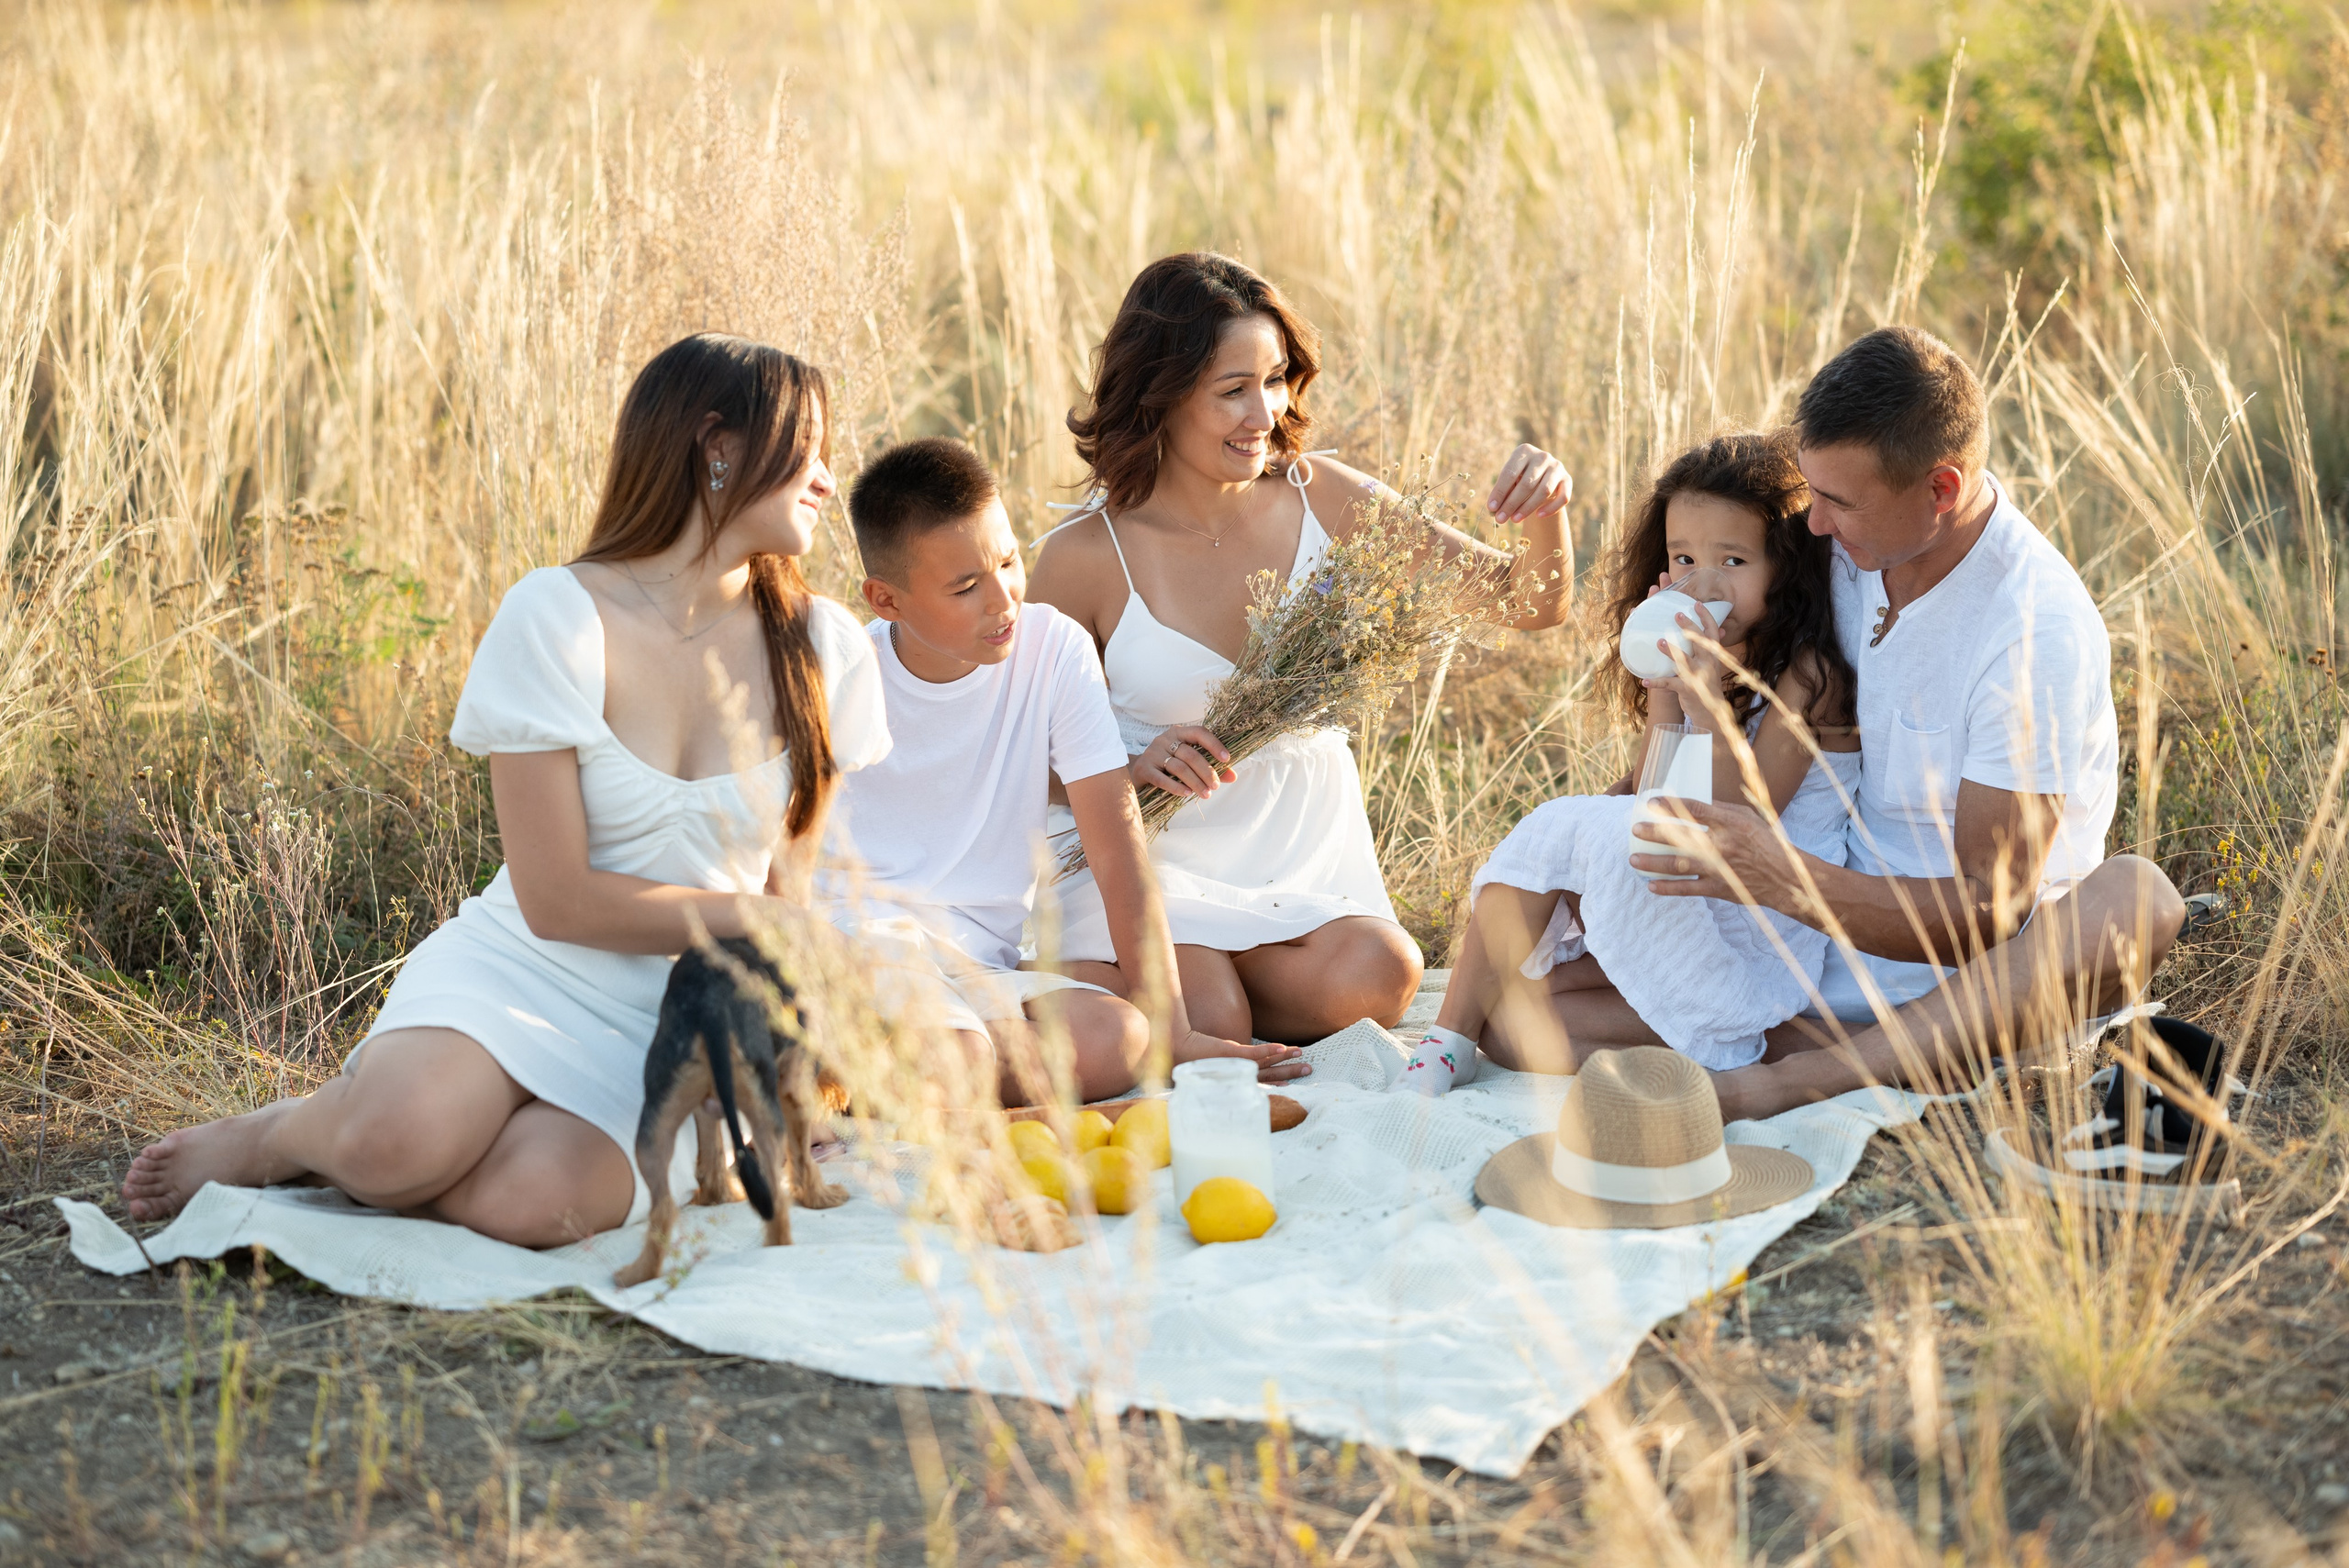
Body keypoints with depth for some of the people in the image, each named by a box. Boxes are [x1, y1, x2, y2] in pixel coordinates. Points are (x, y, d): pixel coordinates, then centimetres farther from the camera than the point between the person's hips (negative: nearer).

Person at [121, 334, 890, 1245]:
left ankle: (351, 1145, 0)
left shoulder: (822, 651, 2)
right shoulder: (558, 617, -10)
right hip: (525, 971, -2)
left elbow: (788, 898, 8)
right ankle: (285, 1131, 0)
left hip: (679, 1029, 2)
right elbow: (558, 899, -12)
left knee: (534, 1200, -32)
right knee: (400, 1137, -36)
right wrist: (749, 916, -10)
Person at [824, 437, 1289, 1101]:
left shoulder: (1056, 649, 0)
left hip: (981, 971, 5)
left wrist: (1171, 1028, -8)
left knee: (1116, 1038, -26)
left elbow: (1116, 839, -2)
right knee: (956, 1055, -37)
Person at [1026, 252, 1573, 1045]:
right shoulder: (1087, 556, -12)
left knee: (1372, 975, -28)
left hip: (1310, 857, 3)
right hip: (1154, 859, -2)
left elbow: (1531, 606, -1)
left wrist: (1546, 515, -22)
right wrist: (1131, 768, -21)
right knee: (1209, 1023, -28)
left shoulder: (1321, 499, -4)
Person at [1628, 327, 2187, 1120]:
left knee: (2138, 900, -37)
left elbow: (1987, 914, -22)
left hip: (1966, 976, -6)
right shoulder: (1851, 544, -2)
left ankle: (1787, 1082, -45)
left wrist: (1786, 879, -36)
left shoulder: (2039, 635, -21)